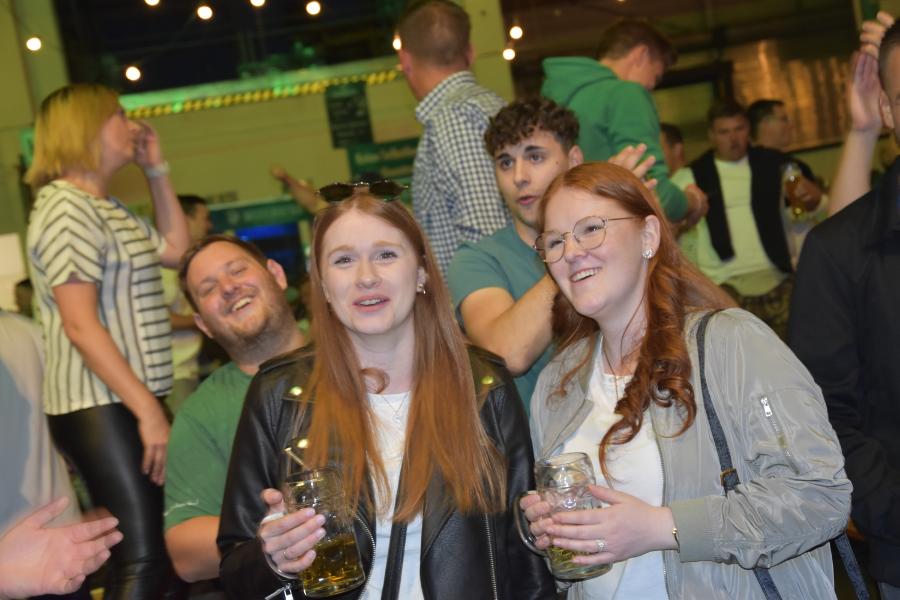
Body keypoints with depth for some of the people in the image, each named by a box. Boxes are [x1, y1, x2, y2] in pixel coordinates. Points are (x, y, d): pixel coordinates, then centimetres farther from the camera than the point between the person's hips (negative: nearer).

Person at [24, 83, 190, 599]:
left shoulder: (109, 210, 18)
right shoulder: (67, 208, -11)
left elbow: (175, 248, 29)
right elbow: (80, 325, -18)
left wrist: (158, 170, 22)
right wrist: (148, 411, -21)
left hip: (129, 401, 10)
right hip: (101, 408, -10)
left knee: (153, 553, 12)